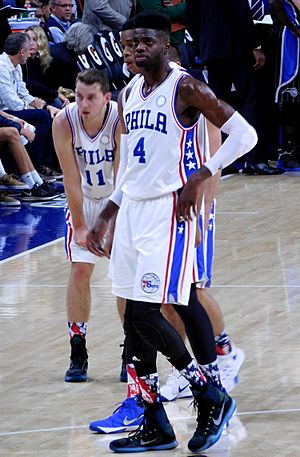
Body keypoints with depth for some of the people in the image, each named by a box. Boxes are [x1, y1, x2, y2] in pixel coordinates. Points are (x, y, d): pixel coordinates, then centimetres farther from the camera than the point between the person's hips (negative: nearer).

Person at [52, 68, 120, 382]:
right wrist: (80, 226, -15)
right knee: (79, 271, -5)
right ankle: (78, 354, 2)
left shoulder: (122, 120, -29)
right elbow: (72, 179, -18)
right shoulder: (64, 122, -24)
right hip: (84, 200, 2)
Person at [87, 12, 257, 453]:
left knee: (146, 315, -14)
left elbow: (244, 134, -13)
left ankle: (211, 397, 3)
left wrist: (201, 176, -20)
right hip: (132, 210, 8)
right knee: (135, 321, 6)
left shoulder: (186, 89, -10)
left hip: (169, 210, -8)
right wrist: (105, 218, 20)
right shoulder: (131, 94, 14)